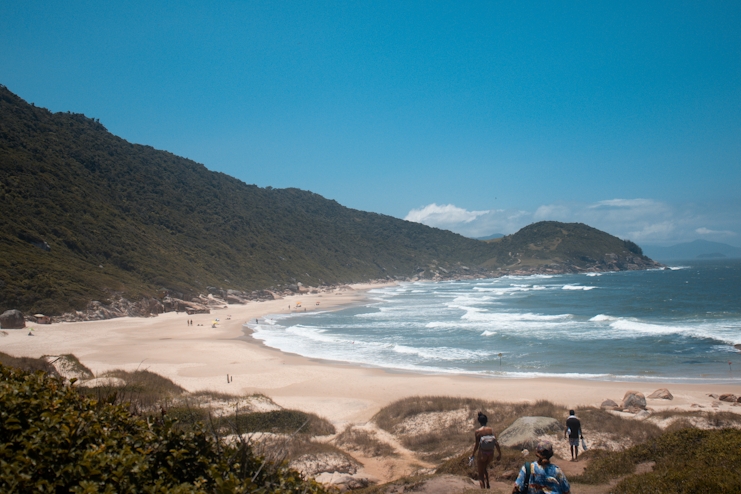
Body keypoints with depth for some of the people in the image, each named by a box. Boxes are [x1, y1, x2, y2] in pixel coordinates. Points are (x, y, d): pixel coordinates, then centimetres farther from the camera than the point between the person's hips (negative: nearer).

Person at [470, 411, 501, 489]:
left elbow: (476, 445, -12)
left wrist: (473, 454, 1)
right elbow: (496, 442, -4)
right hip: (490, 453, 4)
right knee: (484, 468, 31)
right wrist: (499, 453, 5)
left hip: (482, 454, -4)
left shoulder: (477, 432, -13)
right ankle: (487, 485, 21)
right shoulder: (490, 430, -4)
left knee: (480, 474, 11)